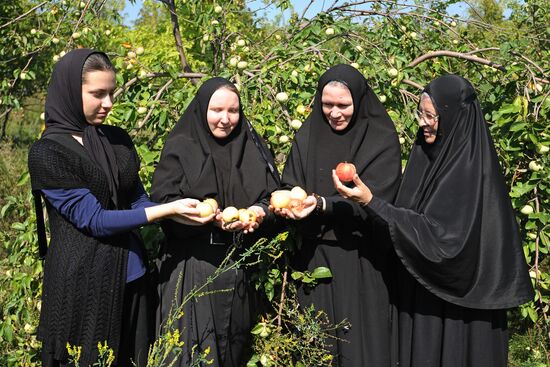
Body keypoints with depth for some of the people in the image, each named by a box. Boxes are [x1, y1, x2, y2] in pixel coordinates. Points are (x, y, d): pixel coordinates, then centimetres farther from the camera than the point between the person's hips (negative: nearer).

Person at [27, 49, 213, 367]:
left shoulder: (118, 140, 5)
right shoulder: (47, 152, -12)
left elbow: (138, 200, 7)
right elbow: (93, 219, -16)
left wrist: (180, 215, -13)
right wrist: (169, 208, -20)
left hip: (131, 275, 5)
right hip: (83, 280, -5)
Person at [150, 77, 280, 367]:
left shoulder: (251, 148, 9)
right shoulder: (180, 148, -1)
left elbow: (273, 195, 9)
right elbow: (163, 202, -9)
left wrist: (261, 211, -14)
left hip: (241, 264, 4)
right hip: (194, 265, -3)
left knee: (234, 344, 11)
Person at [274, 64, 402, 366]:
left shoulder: (382, 140, -6)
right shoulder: (307, 137, 6)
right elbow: (290, 185, 3)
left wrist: (321, 204, -28)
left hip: (360, 258, -3)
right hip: (314, 254, 3)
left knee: (360, 340, 3)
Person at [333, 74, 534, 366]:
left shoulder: (469, 168, -20)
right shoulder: (429, 154, 6)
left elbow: (437, 234, -26)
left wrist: (371, 201, -29)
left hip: (458, 291, -8)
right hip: (422, 284, 8)